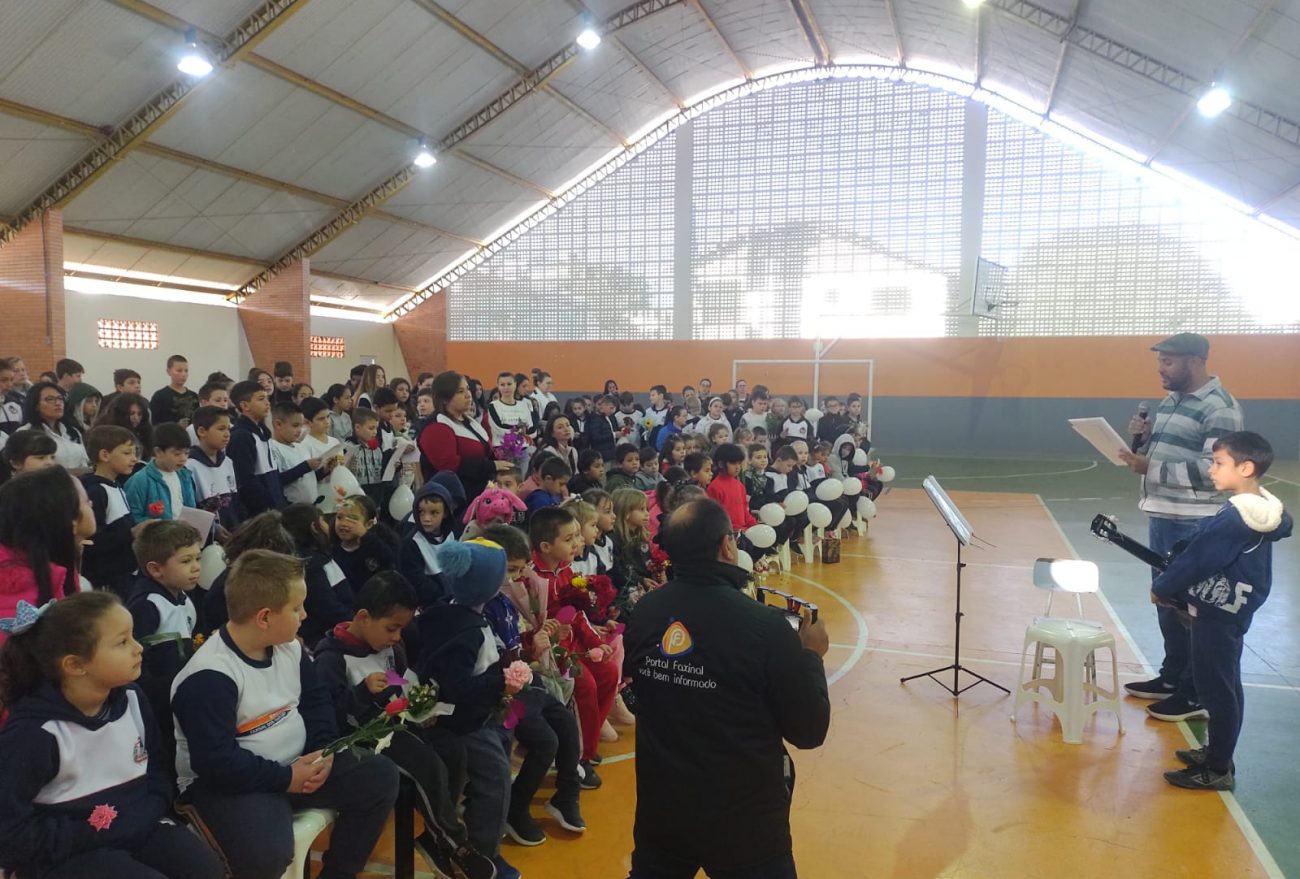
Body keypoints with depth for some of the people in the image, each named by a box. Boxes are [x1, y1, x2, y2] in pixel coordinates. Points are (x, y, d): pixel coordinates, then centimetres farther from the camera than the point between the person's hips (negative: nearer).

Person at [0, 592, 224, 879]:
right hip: (66, 852, -5)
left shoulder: (131, 699, 0)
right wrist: (92, 834, -17)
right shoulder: (33, 733, -18)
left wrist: (151, 810, -6)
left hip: (139, 825, 5)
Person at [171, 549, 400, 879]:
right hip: (230, 781, -8)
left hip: (299, 763, 8)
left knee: (380, 776, -3)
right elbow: (216, 761, -26)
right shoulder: (208, 677, -23)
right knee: (267, 852, -37)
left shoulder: (289, 647, 4)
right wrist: (286, 778, -21)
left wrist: (325, 749, -6)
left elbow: (316, 700, 13)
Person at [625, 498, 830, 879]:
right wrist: (811, 655, 3)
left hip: (660, 812, 5)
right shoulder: (766, 626, -24)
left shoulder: (644, 613, -9)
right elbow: (809, 731, -13)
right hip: (744, 823, -4)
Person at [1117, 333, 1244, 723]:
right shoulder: (1171, 401, 13)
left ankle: (1196, 693, 9)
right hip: (1161, 517, 9)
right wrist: (1145, 439, 1)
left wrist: (1150, 468, -23)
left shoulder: (1220, 407, -14)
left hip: (1193, 525, -9)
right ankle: (1172, 676, 29)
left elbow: (1212, 469, -23)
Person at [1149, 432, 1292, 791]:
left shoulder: (1232, 520, -26)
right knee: (1224, 687, 19)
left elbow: (1196, 560, -19)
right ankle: (1217, 752, 32)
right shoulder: (1261, 510, 4)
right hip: (1232, 611, 10)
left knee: (1215, 689, 0)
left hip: (1216, 615, -10)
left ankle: (1218, 770, 10)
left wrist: (1161, 588, -4)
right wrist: (1174, 587, 11)